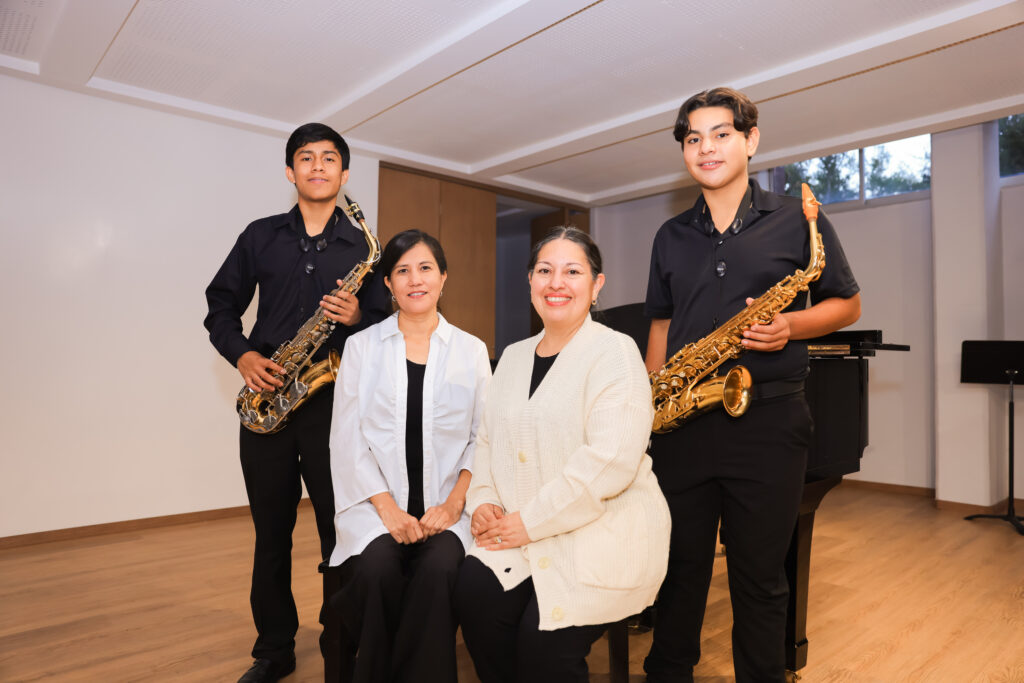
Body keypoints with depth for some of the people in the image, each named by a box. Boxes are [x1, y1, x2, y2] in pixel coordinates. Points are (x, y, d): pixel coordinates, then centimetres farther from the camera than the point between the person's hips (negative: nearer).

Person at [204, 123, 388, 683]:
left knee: (340, 529, 1)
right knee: (271, 532, 11)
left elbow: (386, 324, 7)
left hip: (333, 401, -2)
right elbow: (221, 306, 14)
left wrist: (358, 317, -14)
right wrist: (242, 354, -3)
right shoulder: (261, 236, 12)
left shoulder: (362, 247, 8)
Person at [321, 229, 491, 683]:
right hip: (376, 504, 0)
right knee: (377, 570, -28)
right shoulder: (361, 347, 7)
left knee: (438, 570, -29)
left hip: (445, 508, 0)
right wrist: (387, 507, -11)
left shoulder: (471, 350, 8)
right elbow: (347, 439, 1)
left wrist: (454, 502, -10)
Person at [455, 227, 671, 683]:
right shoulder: (514, 356, 14)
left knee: (544, 645, -20)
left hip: (606, 529, -5)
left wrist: (531, 521, -18)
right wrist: (483, 500, -2)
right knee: (473, 593, -20)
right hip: (517, 527, 5)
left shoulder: (614, 352, -8)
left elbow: (611, 460, -19)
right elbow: (488, 440, 17)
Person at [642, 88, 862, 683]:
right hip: (682, 421, 3)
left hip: (767, 420, -2)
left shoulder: (796, 220, 3)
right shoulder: (671, 237, 12)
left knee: (760, 577, 10)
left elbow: (848, 304, 6)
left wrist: (792, 326, -14)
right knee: (680, 566, 14)